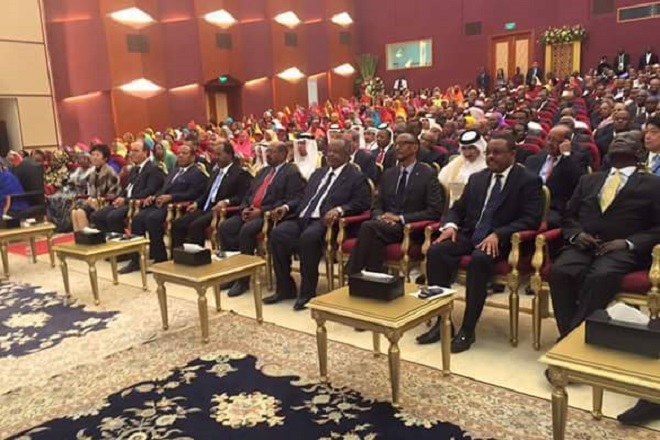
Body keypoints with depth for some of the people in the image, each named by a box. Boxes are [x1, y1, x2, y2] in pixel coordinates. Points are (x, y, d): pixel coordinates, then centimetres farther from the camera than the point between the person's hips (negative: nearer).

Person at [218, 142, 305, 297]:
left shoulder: (292, 173, -3)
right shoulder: (264, 171, 24)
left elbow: (291, 201, -15)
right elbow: (249, 193, 25)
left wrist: (262, 211, -18)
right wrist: (245, 208, 2)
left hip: (270, 215, -8)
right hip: (251, 213, 8)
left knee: (246, 230, -31)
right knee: (225, 227, -13)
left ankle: (244, 279, -18)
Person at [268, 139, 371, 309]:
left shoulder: (356, 177, 6)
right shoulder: (319, 172, 27)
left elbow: (362, 203, -6)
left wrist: (339, 209, -22)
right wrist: (287, 207, 9)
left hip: (325, 221, -6)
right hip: (302, 218, 6)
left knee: (308, 237, -37)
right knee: (277, 233, -21)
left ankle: (308, 292, -20)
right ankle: (285, 288, -9)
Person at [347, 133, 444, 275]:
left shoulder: (428, 174, 1)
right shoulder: (388, 174, 18)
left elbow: (434, 211, -6)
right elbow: (377, 206, 18)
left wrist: (400, 218, -15)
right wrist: (380, 217, -8)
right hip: (385, 226, 4)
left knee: (368, 226, -30)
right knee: (375, 236, -33)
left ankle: (355, 275, -24)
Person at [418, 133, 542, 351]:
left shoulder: (529, 181, 0)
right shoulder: (477, 178, 17)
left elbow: (531, 219, -11)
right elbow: (458, 208, 18)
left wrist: (498, 235, -25)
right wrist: (450, 225, -6)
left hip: (501, 241, -5)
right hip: (470, 235, 5)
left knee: (479, 259, -37)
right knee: (436, 251, -23)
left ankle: (468, 330, -26)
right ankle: (441, 321, -18)